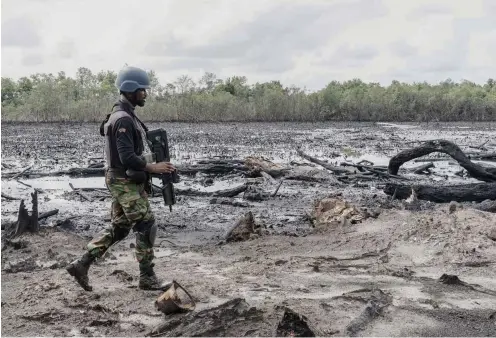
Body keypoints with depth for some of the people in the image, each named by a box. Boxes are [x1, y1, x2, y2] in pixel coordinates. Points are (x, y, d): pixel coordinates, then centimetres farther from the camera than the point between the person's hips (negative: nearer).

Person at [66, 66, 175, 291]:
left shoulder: (123, 115, 14)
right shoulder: (123, 119, -20)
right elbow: (127, 157, -26)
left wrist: (148, 168, 16)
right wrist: (153, 168, -22)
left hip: (124, 180, 10)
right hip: (126, 182, -10)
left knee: (119, 228, 16)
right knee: (146, 226, -2)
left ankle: (81, 264, 17)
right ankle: (147, 278, 8)